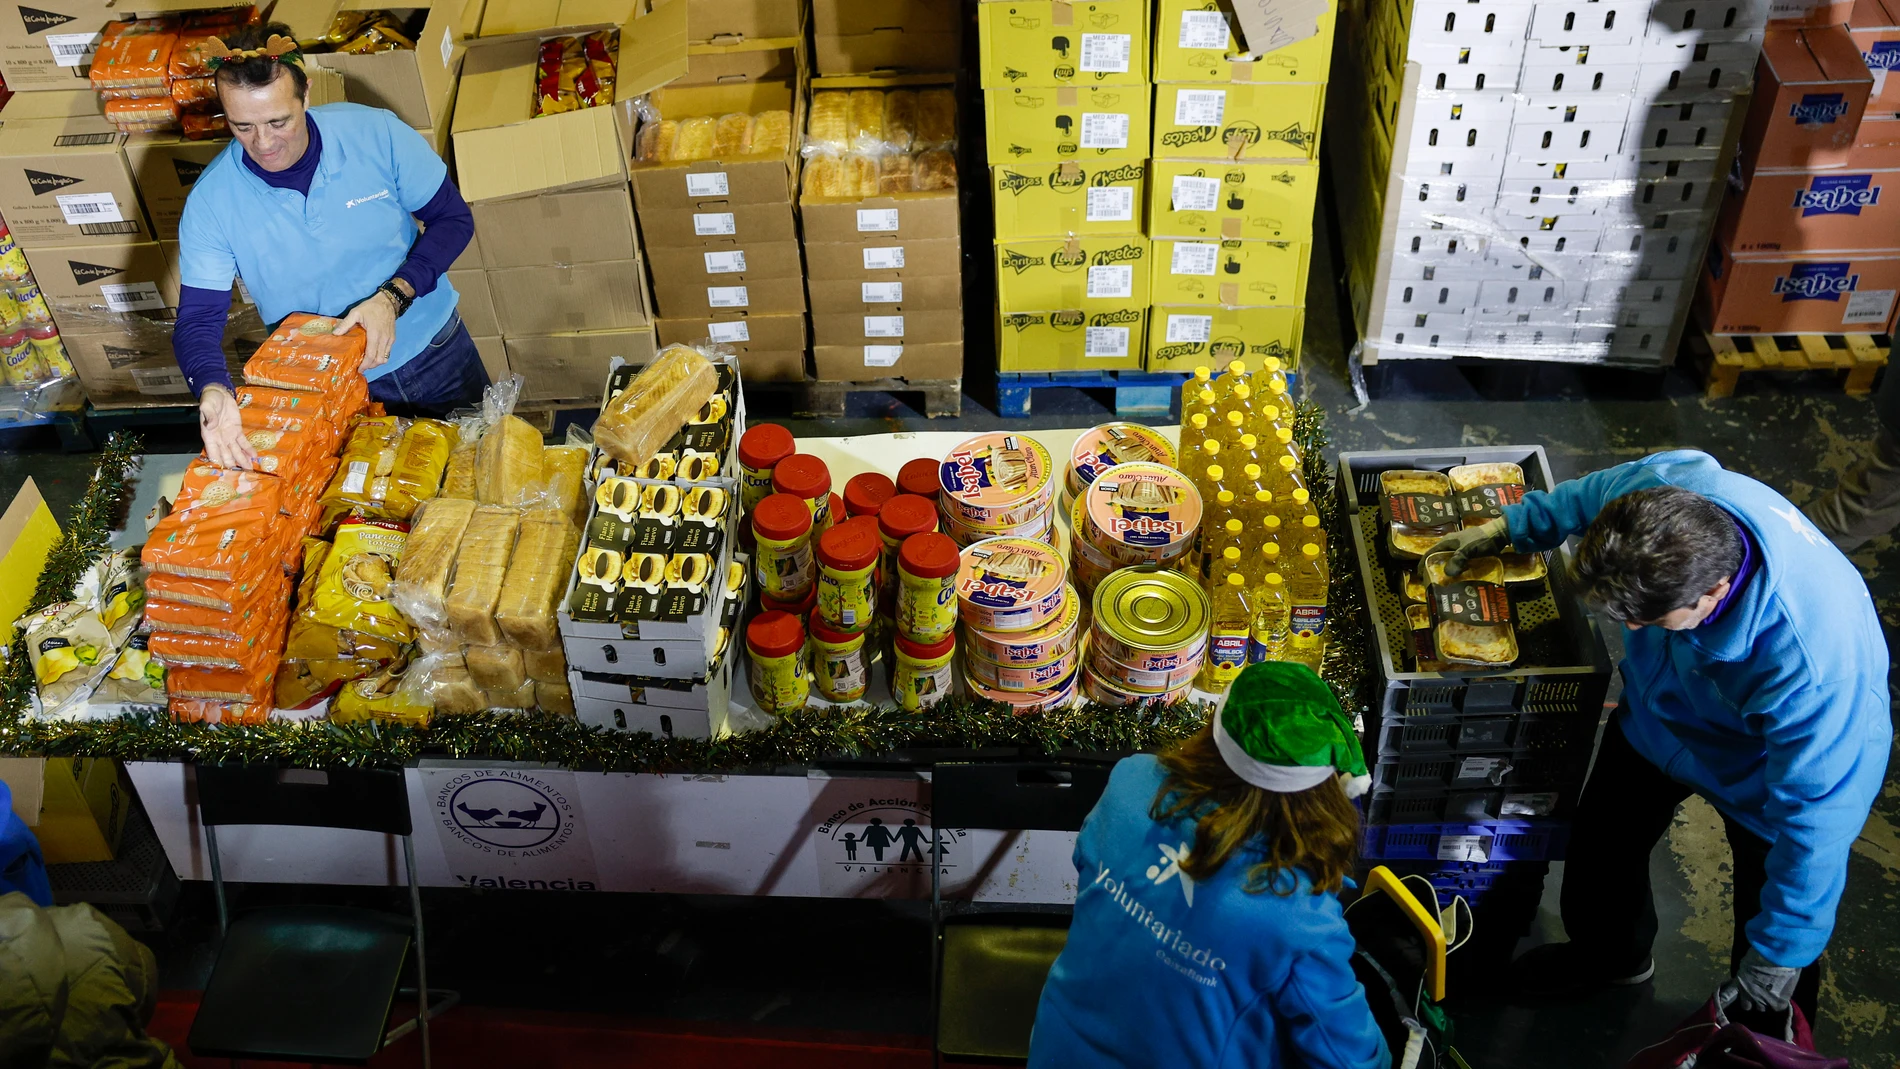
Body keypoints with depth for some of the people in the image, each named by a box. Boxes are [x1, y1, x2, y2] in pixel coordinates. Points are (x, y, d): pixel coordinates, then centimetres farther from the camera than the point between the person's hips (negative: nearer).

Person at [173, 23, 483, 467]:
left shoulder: (376, 134, -21)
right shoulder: (211, 201, -20)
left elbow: (453, 220, -10)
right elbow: (198, 319, -19)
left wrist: (393, 296, -26)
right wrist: (212, 390, -42)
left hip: (433, 349, 1)